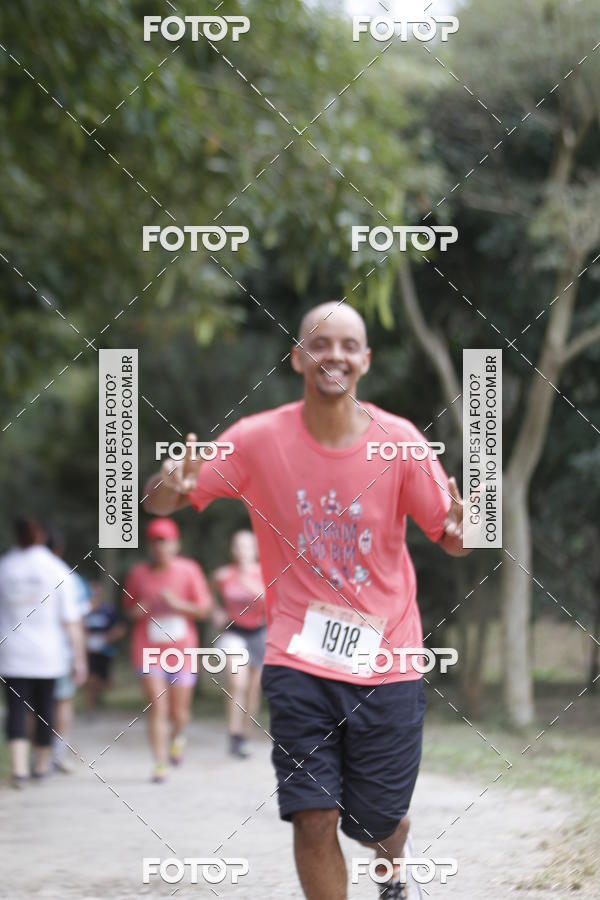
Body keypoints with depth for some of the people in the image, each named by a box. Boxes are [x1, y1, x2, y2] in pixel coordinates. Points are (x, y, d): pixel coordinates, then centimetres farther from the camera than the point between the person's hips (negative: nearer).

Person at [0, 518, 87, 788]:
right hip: (48, 654, 0)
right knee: (44, 706, 14)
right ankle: (42, 764, 26)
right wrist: (79, 658, -4)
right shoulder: (58, 570, -5)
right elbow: (70, 620, -8)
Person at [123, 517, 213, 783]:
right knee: (157, 706, -12)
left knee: (178, 710, 7)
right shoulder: (138, 573, 3)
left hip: (182, 650, 0)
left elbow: (204, 609, 0)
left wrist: (178, 604, -16)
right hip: (148, 649, 0)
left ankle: (178, 736, 42)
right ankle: (160, 763, -9)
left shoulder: (189, 570, -1)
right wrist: (136, 611, -8)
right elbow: (128, 606, 16)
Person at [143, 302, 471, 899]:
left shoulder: (399, 442, -6)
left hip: (386, 664, 1)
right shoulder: (259, 440, -7)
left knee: (378, 823, 9)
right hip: (298, 662, 0)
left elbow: (450, 538, -2)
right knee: (313, 817, -11)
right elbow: (159, 502, -4)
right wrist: (172, 485, -29)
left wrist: (462, 529, -27)